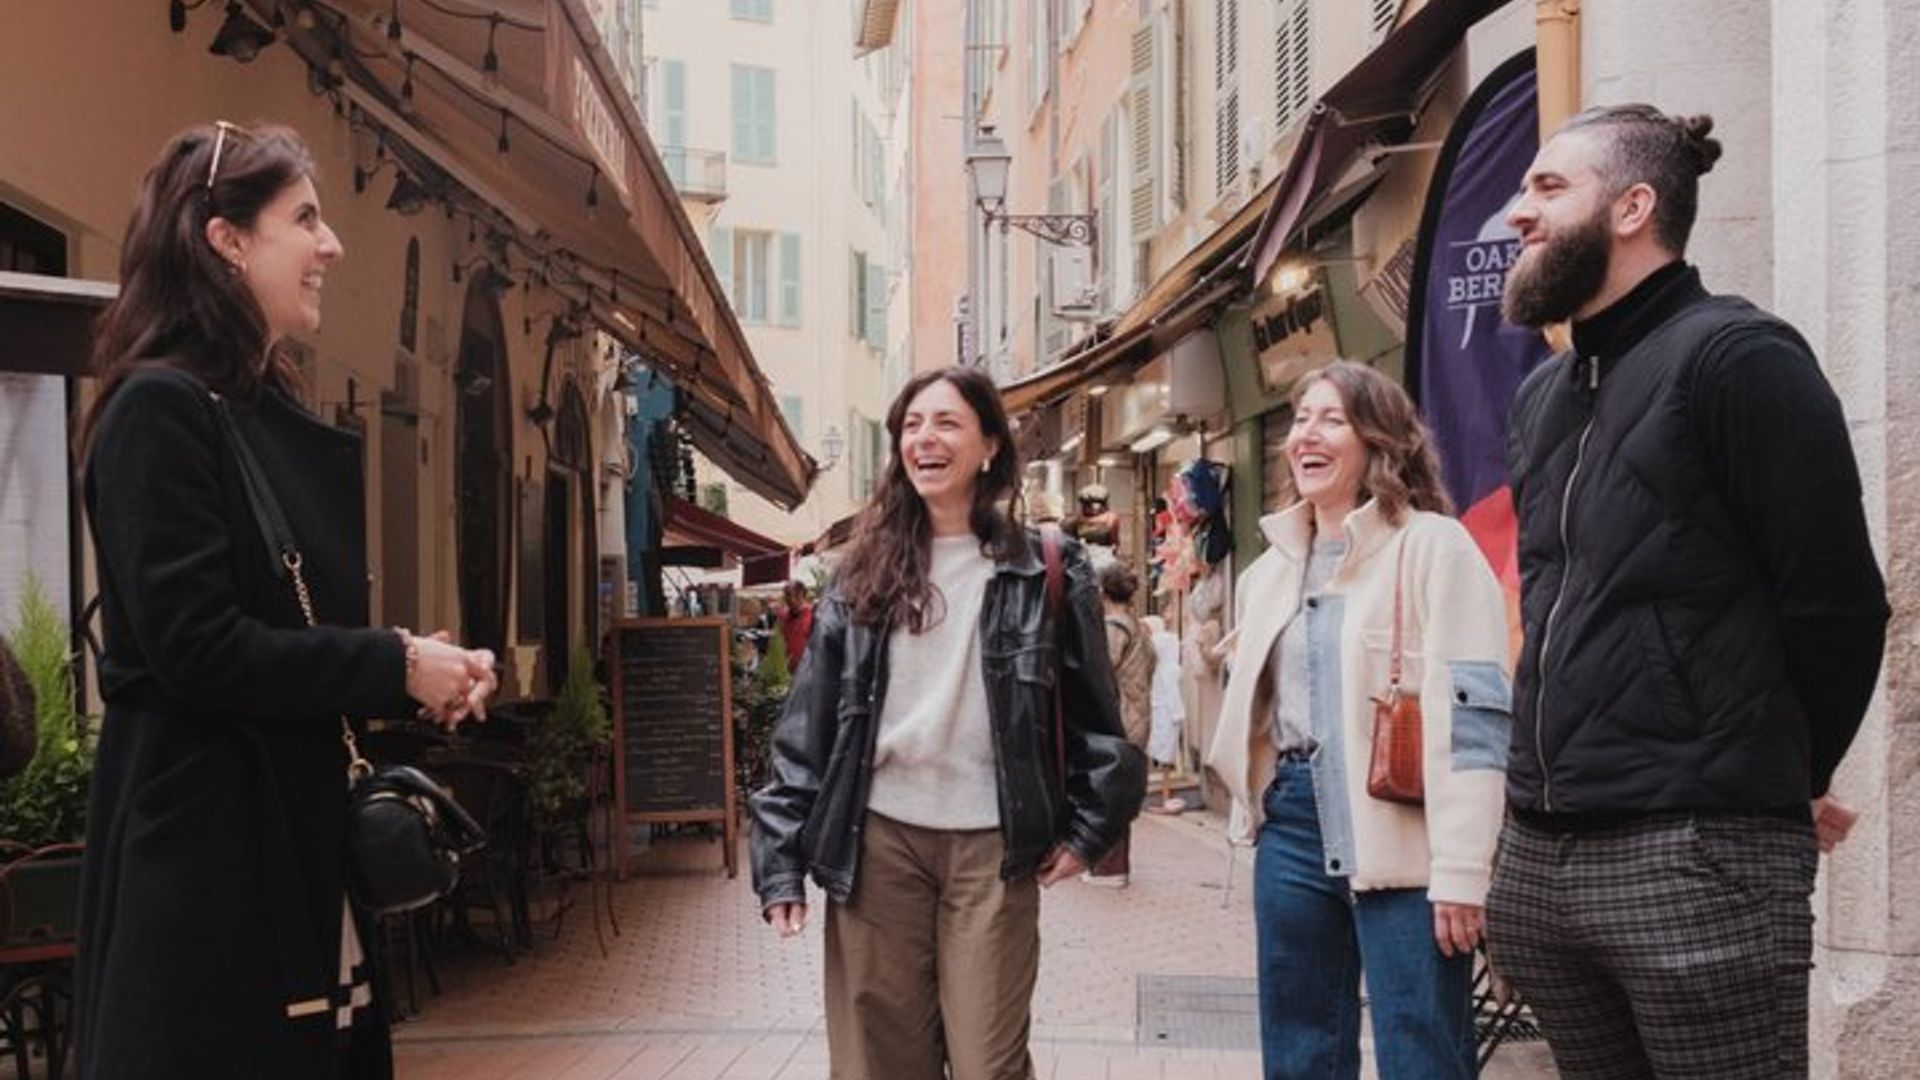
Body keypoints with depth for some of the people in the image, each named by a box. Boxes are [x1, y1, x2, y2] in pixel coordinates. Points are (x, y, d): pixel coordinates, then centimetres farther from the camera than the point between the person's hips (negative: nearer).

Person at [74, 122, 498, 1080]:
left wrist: (421, 666, 1)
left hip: (300, 838, 9)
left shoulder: (276, 418, 14)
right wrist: (397, 666, -13)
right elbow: (194, 647, -20)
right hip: (202, 845, -8)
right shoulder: (159, 408, -12)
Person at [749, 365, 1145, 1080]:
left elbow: (1091, 713, 7)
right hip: (877, 841, 2)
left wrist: (1089, 829, 0)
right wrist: (781, 861, -1)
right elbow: (807, 725, 5)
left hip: (990, 845, -2)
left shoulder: (1045, 571, 3)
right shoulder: (864, 575, 8)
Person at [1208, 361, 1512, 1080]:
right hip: (1293, 829, 7)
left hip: (1399, 839, -7)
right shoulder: (1273, 567, 15)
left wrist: (1459, 871, -19)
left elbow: (1471, 714, -14)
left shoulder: (1432, 546, -6)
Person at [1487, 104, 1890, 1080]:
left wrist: (1780, 779, 2)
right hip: (1537, 850, 8)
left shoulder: (1735, 357, -8)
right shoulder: (1541, 395, 17)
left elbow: (1836, 605, -10)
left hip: (1695, 854, -7)